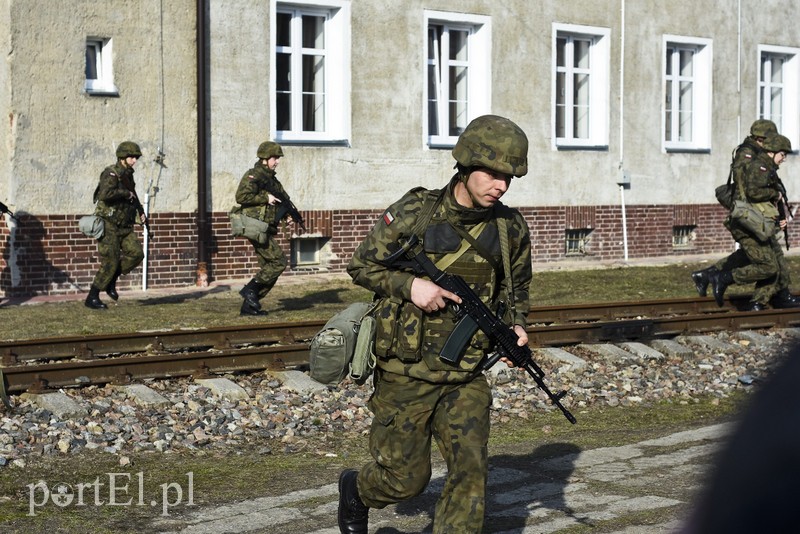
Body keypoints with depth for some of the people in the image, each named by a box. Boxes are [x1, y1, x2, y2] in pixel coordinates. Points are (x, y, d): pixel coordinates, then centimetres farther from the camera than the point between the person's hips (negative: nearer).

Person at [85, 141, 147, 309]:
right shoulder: (111, 173, -14)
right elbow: (105, 194, -33)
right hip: (108, 225, -8)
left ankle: (111, 282, 10)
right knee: (109, 263, -9)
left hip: (123, 226, 8)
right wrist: (125, 193, -21)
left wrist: (140, 212, 24)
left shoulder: (128, 175, 13)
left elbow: (133, 195, 33)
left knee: (136, 253, -8)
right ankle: (92, 298, 2)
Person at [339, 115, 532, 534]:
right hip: (406, 374, -3)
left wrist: (515, 326, -6)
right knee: (405, 479, 7)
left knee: (471, 469, -9)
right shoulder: (413, 214, -13)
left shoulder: (510, 228, -2)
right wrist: (409, 285, -20)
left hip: (466, 378, 3)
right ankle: (355, 491, 40)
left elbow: (516, 288, 14)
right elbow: (362, 266, -4)